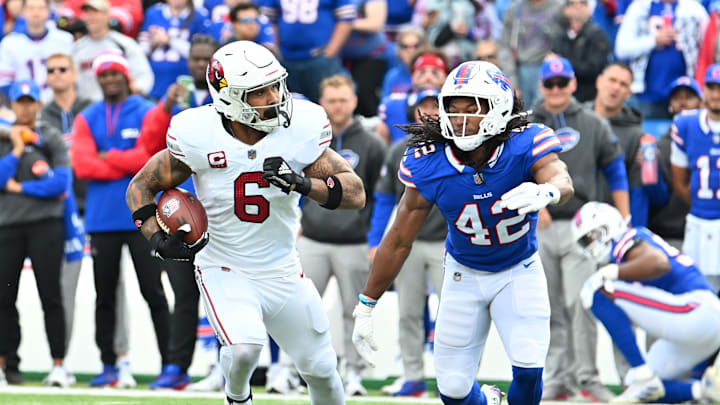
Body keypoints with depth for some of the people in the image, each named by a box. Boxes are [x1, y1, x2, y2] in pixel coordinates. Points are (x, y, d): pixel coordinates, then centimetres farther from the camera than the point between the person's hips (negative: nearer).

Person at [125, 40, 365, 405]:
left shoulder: (300, 129, -14)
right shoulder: (199, 136, -18)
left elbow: (356, 193, -14)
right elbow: (141, 187, -4)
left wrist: (303, 184, -32)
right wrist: (158, 239, -20)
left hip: (282, 272, 3)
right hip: (224, 272, -3)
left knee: (321, 371, 11)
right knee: (244, 348, -28)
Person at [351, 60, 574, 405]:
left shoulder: (525, 145, -26)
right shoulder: (428, 166, -21)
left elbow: (562, 181, -47)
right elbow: (399, 241, -10)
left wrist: (545, 191, -72)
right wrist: (365, 308, -5)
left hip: (519, 272, -2)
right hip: (464, 273, 2)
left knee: (528, 372, -19)